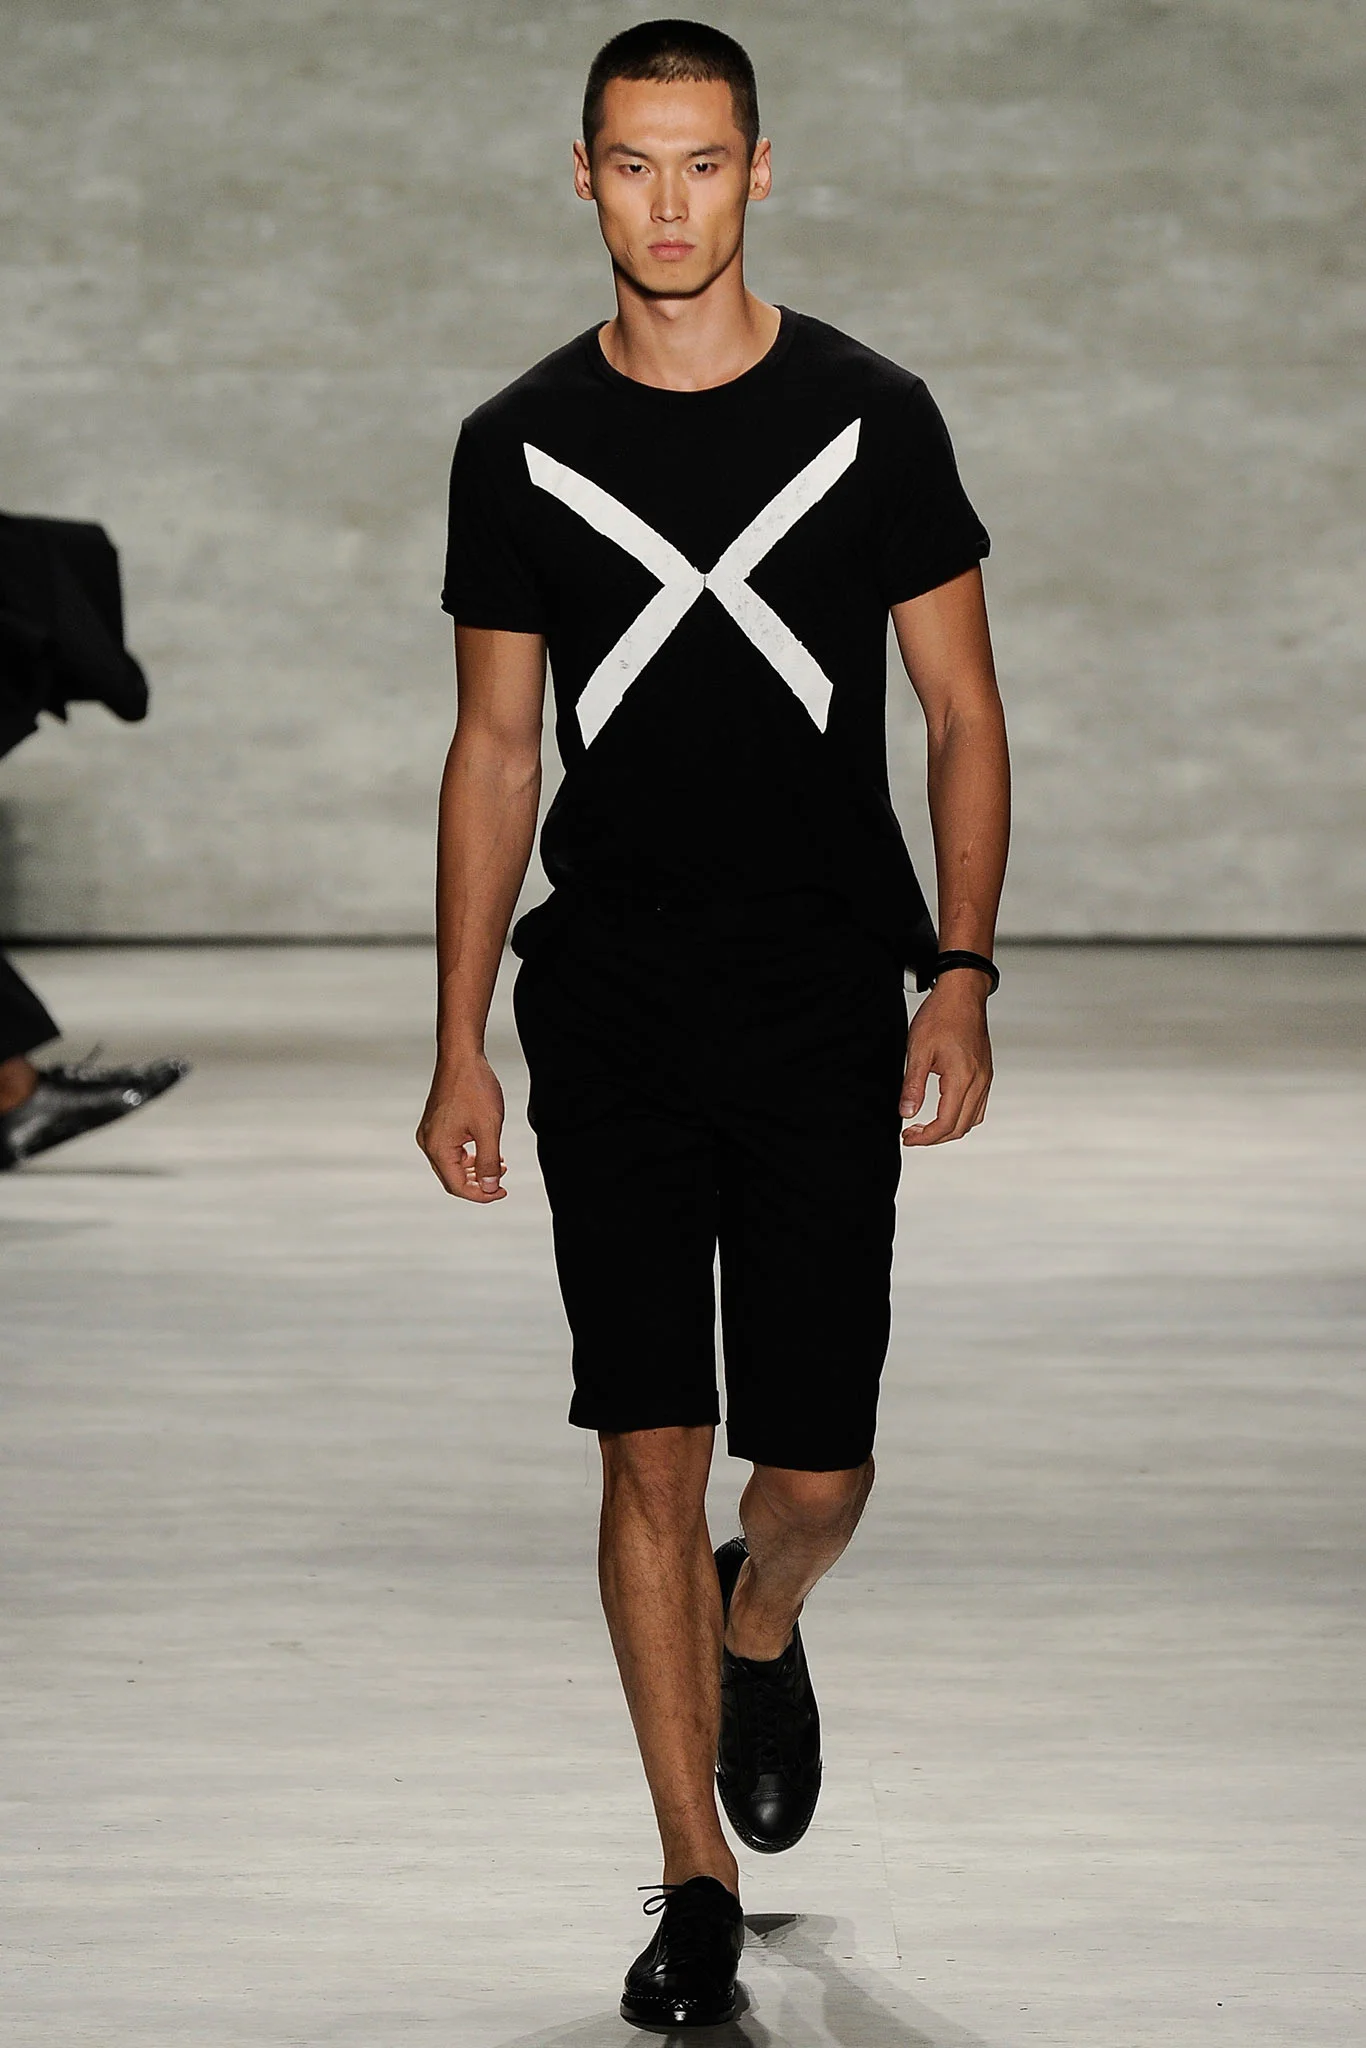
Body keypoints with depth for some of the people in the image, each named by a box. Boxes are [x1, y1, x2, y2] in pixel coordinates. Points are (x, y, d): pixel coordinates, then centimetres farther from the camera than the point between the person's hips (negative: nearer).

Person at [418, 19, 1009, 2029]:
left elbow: (964, 712, 4)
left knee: (816, 1469, 2)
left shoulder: (870, 416, 0)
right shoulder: (520, 446, 4)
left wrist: (960, 978, -6)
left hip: (825, 1012, 0)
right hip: (610, 1014, 1)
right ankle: (699, 1882, 6)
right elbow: (495, 751, 9)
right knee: (650, 1448, -3)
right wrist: (460, 1047, 5)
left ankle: (759, 1626, 39)